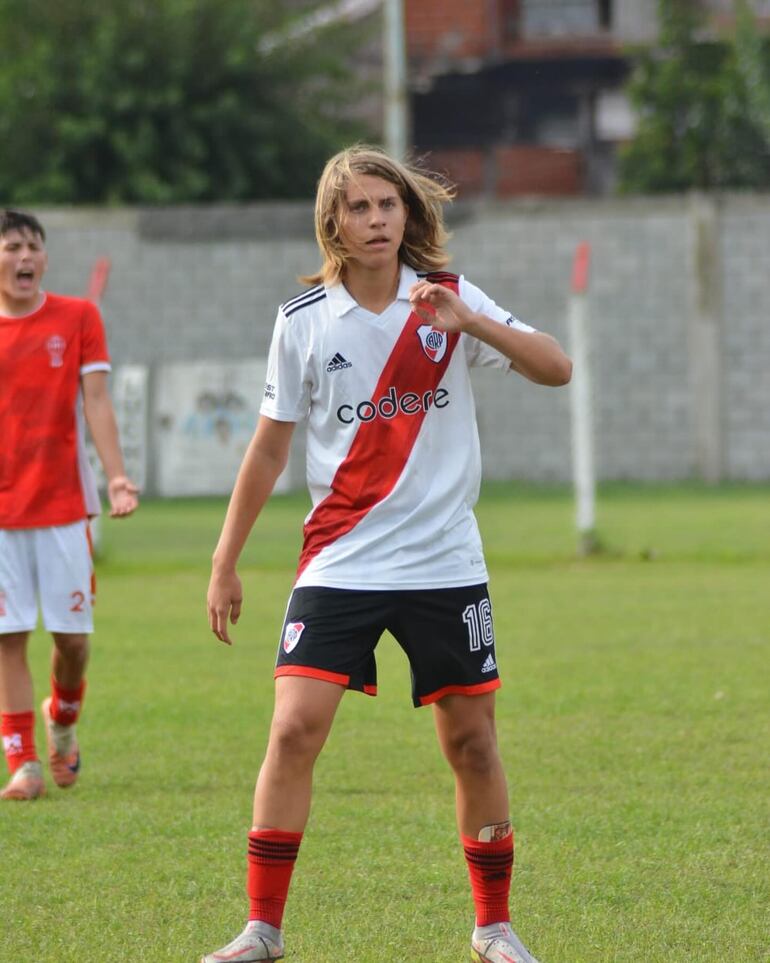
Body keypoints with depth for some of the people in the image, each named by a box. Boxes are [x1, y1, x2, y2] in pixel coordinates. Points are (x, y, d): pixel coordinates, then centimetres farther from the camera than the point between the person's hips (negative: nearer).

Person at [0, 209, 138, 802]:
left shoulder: (78, 318, 3)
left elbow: (96, 403, -1)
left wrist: (118, 478, -11)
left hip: (64, 502, 0)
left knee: (72, 632, 2)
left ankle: (63, 720, 31)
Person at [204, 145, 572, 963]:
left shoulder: (449, 299, 0)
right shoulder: (304, 321, 0)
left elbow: (556, 369, -9)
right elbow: (269, 446, 8)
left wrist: (469, 322, -24)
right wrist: (226, 563, 8)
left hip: (445, 561, 1)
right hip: (339, 560, -1)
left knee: (472, 742, 2)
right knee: (294, 728, -13)